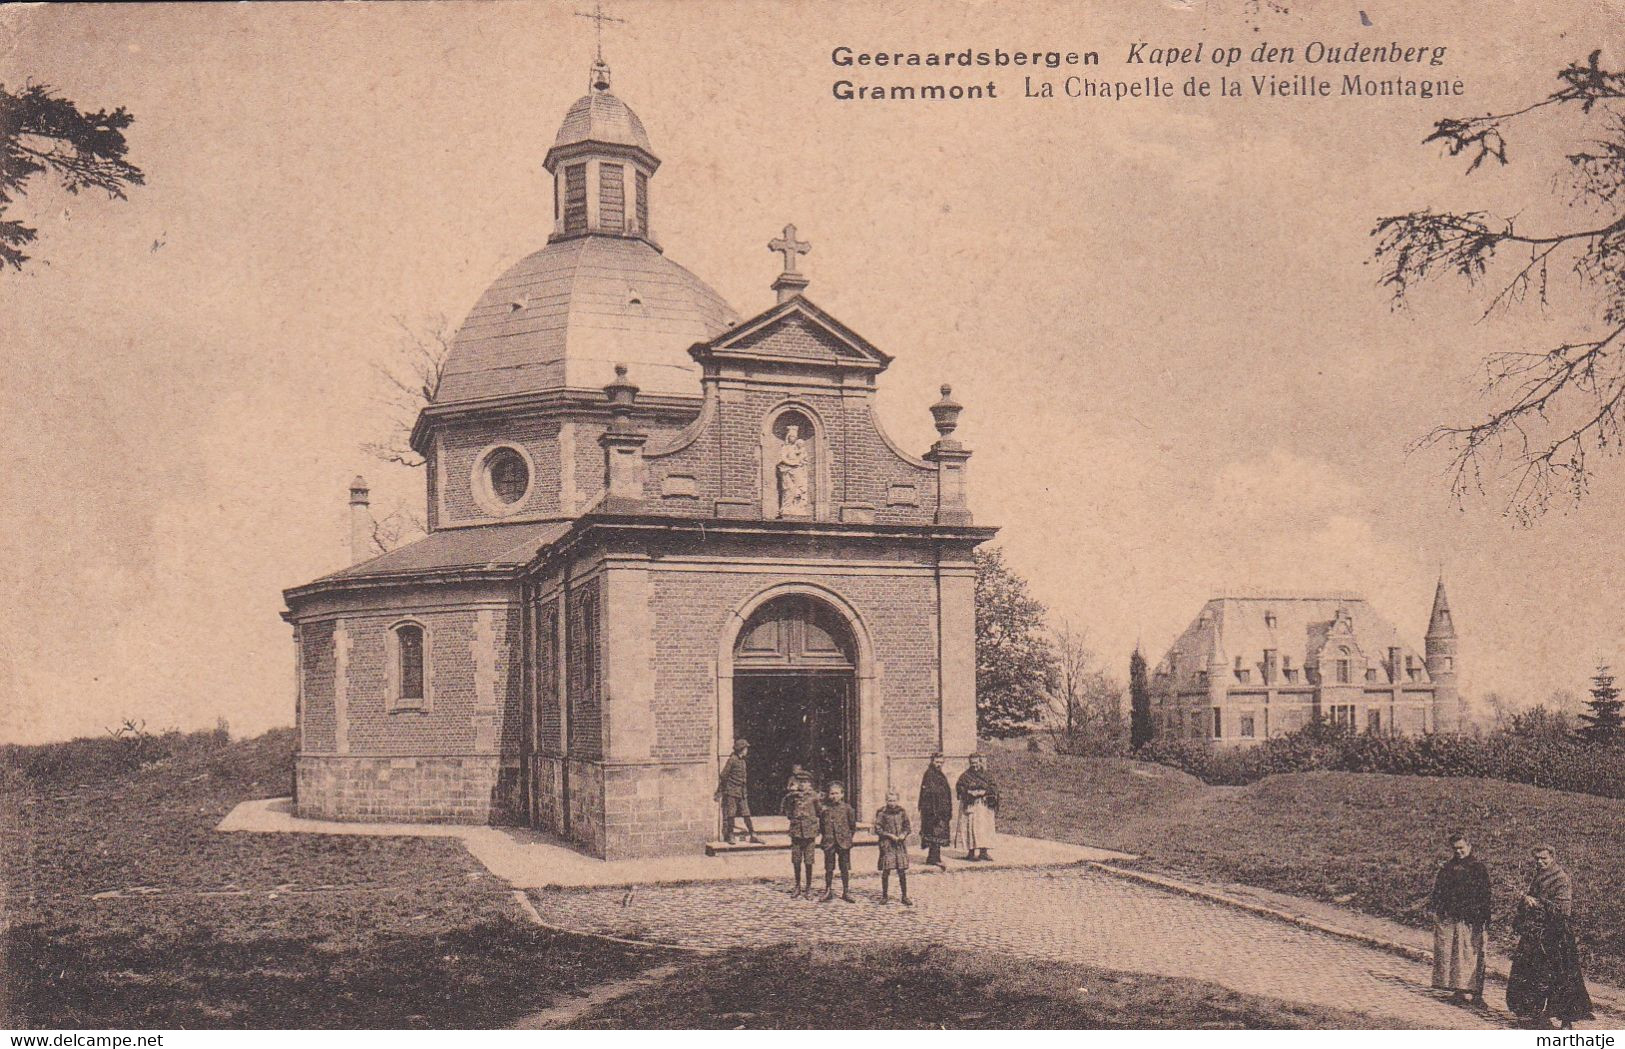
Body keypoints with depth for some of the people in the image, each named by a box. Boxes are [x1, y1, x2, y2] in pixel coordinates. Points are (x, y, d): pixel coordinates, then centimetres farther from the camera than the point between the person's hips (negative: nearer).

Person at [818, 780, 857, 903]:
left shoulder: (847, 808, 0)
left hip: (844, 842, -1)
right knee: (829, 868, 7)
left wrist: (848, 836, 3)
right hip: (829, 842, 1)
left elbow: (852, 824, 7)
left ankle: (846, 892, 14)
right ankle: (828, 891, 17)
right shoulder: (823, 808, 2)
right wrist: (824, 834, 5)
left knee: (845, 868, 5)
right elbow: (821, 824, 12)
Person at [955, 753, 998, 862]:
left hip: (984, 805, 2)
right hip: (970, 805, -2)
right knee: (971, 827, -7)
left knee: (985, 827, 0)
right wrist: (969, 792, -16)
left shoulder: (987, 775, 9)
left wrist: (984, 792, -16)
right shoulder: (966, 775, 6)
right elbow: (959, 787, -1)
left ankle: (983, 852, 4)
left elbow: (994, 787, -1)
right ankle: (971, 852, -5)